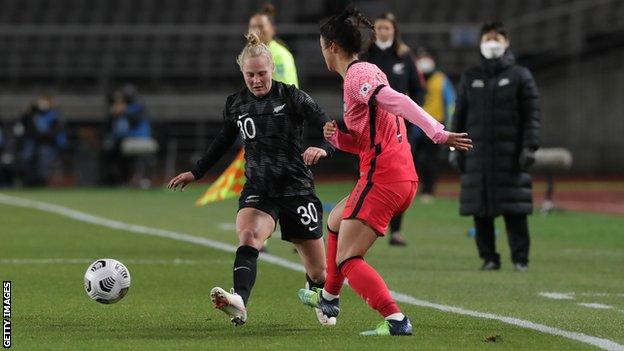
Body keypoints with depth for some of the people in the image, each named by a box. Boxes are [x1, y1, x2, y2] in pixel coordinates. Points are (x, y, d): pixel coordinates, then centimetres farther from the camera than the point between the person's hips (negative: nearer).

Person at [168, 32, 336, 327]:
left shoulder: (292, 97, -8)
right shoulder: (235, 104, 4)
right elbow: (223, 141, 23)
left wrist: (323, 148, -34)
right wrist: (196, 172, 25)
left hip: (297, 190, -2)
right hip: (258, 191, 2)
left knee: (317, 271, 7)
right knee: (248, 236, -32)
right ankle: (239, 303, -54)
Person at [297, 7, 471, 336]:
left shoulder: (357, 74, -12)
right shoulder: (365, 72, 19)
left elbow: (399, 102, -27)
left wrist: (438, 133, -36)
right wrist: (337, 136, 4)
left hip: (382, 179, -10)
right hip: (403, 177, 10)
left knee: (347, 260, -11)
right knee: (336, 220, 33)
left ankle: (395, 320, -26)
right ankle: (328, 297, 48)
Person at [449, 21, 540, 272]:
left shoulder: (520, 76, 6)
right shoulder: (470, 78, 14)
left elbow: (532, 114, 1)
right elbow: (460, 115, 15)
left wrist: (529, 147, -8)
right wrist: (455, 148, 8)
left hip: (510, 155, -3)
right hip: (477, 155, 3)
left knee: (515, 211, -7)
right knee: (481, 211, 1)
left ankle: (520, 258, -3)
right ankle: (489, 257, 9)